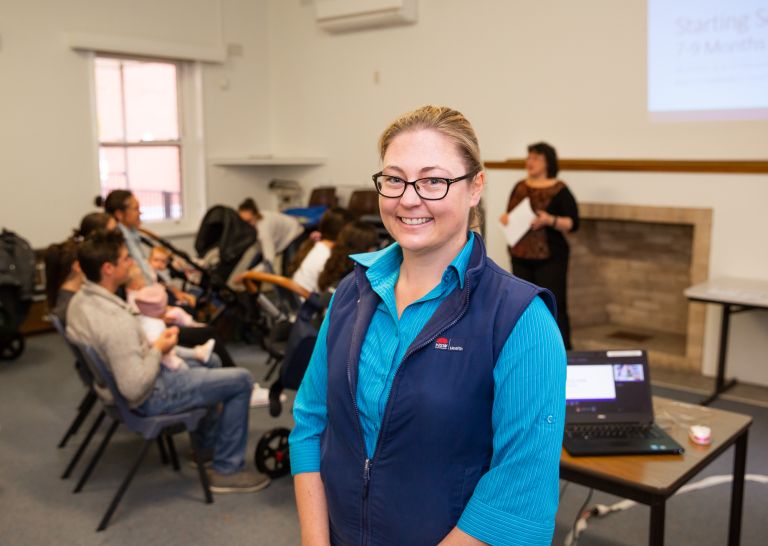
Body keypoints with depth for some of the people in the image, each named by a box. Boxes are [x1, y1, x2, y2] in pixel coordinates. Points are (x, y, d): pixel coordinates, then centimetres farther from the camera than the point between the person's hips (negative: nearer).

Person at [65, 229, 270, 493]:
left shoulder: (80, 299, -4)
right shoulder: (115, 320, -35)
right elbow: (135, 388, -32)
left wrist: (150, 342, 3)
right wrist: (158, 350, -18)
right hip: (151, 396, -10)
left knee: (210, 362, 29)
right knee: (241, 380, -6)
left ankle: (208, 444, 37)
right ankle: (227, 470, 4)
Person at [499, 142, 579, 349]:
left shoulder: (560, 190, -6)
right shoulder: (520, 187, 10)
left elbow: (573, 223, -8)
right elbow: (510, 214, 19)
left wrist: (550, 220, -24)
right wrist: (505, 218, -3)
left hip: (549, 258, -5)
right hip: (521, 256, 6)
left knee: (553, 306, -4)